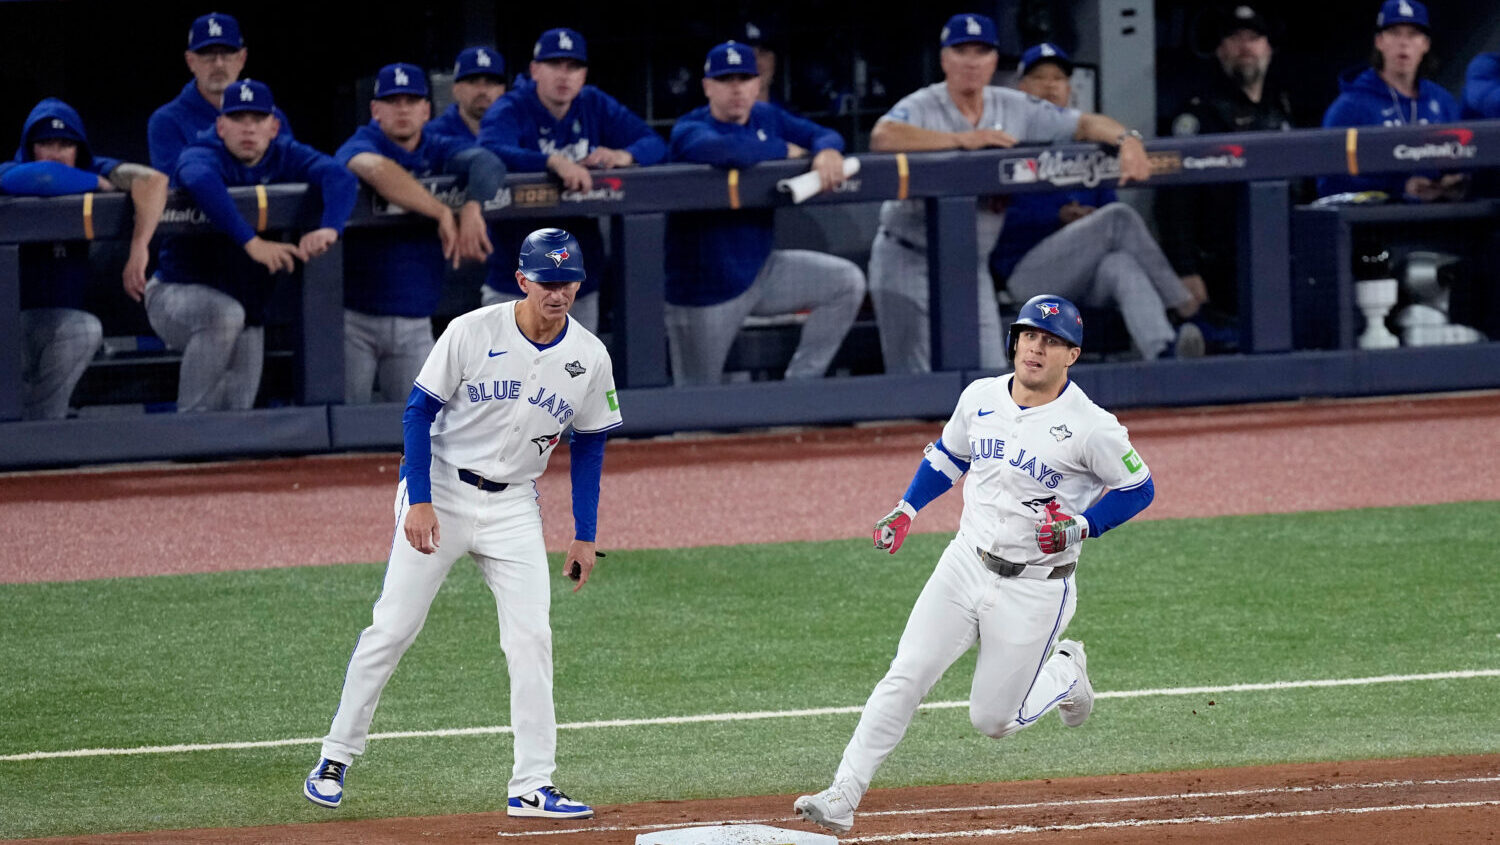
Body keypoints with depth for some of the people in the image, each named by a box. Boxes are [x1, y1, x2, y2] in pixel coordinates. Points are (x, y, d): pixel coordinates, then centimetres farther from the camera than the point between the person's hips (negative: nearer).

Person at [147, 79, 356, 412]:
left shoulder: (286, 157, -3)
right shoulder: (204, 155, -16)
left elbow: (340, 177, -20)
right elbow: (202, 182, -41)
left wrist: (329, 228, -43)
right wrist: (252, 242, -53)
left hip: (249, 308, 5)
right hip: (176, 295, -5)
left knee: (236, 414, 0)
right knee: (225, 314, -36)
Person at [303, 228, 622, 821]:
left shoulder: (589, 358, -3)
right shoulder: (472, 332, -13)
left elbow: (588, 445, 9)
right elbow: (420, 411, -9)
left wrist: (585, 535, 6)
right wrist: (419, 500, -16)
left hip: (513, 506, 3)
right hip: (440, 492, -3)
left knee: (531, 638, -6)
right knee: (393, 627, -2)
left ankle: (532, 788, -3)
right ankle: (336, 757, 10)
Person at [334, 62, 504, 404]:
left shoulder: (440, 149, 6)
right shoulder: (359, 146, -6)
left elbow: (488, 164, -15)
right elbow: (378, 169, -31)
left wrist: (472, 207, -36)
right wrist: (443, 214, -35)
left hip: (415, 322, 4)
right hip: (354, 316, -4)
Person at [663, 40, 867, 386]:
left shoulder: (767, 117, 6)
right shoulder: (689, 130, -15)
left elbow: (824, 136, -1)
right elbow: (719, 149, -37)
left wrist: (827, 151, -27)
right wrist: (785, 151, -22)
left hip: (761, 265, 6)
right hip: (707, 287, -6)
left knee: (847, 282, -8)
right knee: (697, 400, -2)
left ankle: (801, 383, -2)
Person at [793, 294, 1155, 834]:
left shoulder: (1091, 426, -14)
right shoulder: (981, 398, 2)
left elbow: (1139, 489, -4)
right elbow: (950, 455, 20)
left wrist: (1082, 527, -17)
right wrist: (906, 509, 11)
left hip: (1034, 586, -4)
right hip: (966, 563, 4)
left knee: (993, 720, 2)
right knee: (905, 677, -11)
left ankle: (1065, 673, 33)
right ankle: (843, 799, -11)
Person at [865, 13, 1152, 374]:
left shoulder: (1014, 108, 3)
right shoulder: (922, 107, -11)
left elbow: (1085, 124, 3)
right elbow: (882, 137, -33)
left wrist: (1127, 139, -19)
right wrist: (962, 139, -30)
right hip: (908, 263, -5)